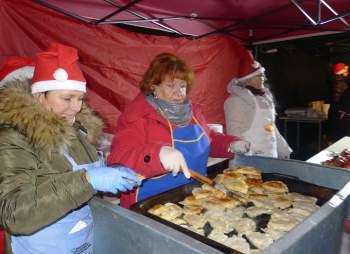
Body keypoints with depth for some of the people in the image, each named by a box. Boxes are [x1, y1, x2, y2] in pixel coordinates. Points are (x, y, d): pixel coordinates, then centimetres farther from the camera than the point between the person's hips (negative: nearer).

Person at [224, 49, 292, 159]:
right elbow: (235, 133, -17)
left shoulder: (264, 96, 11)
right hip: (251, 158, -8)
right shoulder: (236, 100, -13)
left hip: (270, 155, 8)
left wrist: (283, 150, 18)